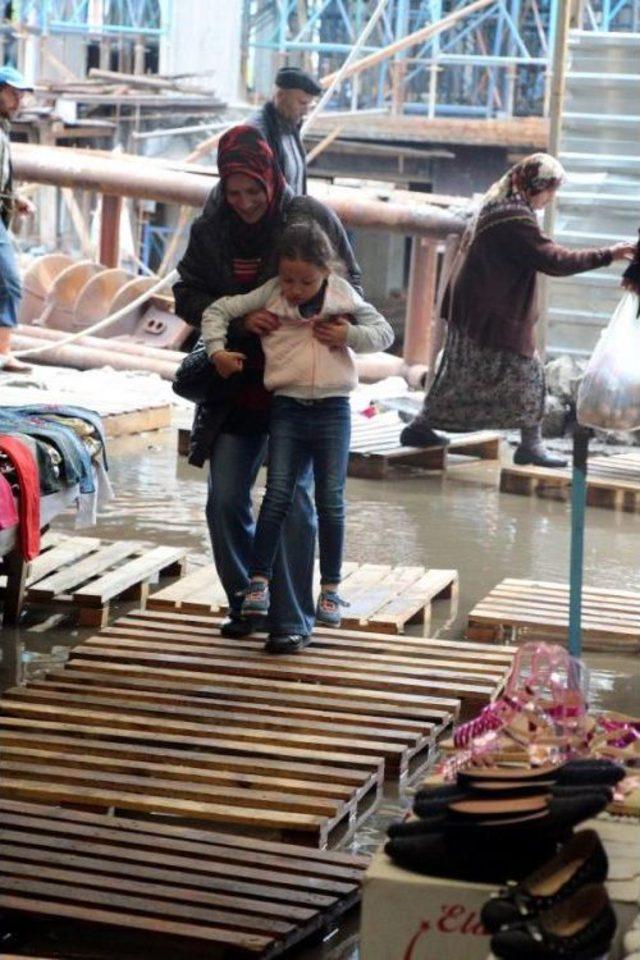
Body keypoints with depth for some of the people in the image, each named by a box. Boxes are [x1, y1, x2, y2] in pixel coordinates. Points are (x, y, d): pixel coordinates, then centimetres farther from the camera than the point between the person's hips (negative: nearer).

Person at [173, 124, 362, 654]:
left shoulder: (311, 218, -7)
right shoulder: (211, 228, -1)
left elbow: (350, 285, 0)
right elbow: (188, 294, 0)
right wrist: (239, 319, -18)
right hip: (237, 387, 3)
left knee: (292, 500, -7)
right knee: (225, 500, 3)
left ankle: (292, 620, 1)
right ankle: (247, 605, 21)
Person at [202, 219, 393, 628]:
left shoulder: (343, 296, 3)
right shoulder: (270, 295, 2)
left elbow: (385, 333, 8)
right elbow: (218, 310, 7)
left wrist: (349, 335, -8)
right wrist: (217, 350, -6)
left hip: (332, 410, 0)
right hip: (288, 409, 0)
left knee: (331, 500, 1)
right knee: (278, 493, -6)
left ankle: (331, 587, 9)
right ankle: (259, 580, -2)